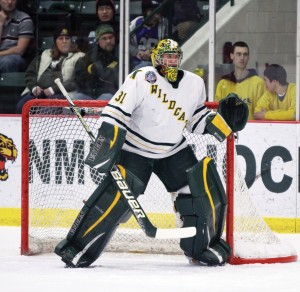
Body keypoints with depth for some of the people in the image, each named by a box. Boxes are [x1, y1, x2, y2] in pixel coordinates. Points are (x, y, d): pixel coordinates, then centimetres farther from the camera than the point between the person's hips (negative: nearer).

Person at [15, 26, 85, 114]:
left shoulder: (78, 57, 12)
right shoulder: (45, 55, 29)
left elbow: (76, 82, -2)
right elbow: (30, 73, 25)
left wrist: (54, 89, -13)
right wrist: (34, 87, 2)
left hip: (60, 93, -5)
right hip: (39, 92, 5)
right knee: (21, 106, -25)